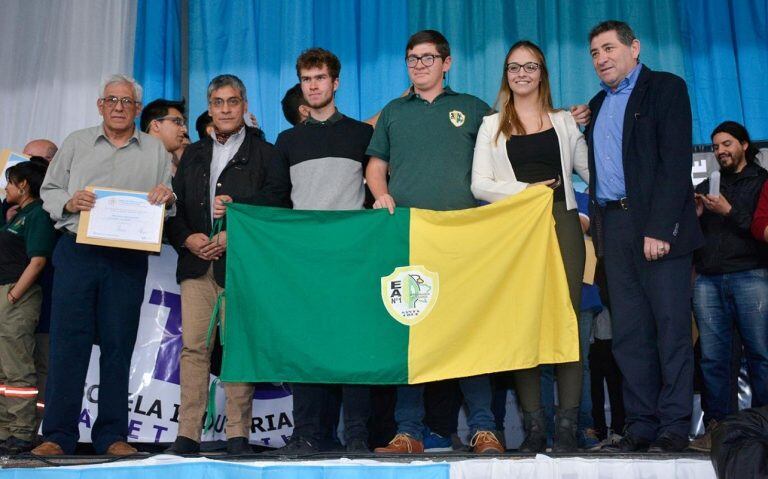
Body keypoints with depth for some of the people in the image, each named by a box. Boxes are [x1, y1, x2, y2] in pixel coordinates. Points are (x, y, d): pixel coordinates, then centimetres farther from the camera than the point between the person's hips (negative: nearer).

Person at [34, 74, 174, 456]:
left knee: (118, 345, 2)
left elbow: (170, 202, 14)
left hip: (128, 258, 0)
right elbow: (49, 190, 14)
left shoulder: (155, 150, 15)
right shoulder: (76, 143, 15)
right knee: (67, 342, -4)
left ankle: (111, 434, 9)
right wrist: (69, 202, -7)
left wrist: (167, 198, -9)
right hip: (77, 251, 0)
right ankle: (58, 435, 2)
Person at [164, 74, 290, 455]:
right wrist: (187, 238, -2)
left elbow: (278, 203, -3)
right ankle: (187, 434, 2)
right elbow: (174, 205, 17)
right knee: (193, 346, -1)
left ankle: (238, 435, 1)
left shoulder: (265, 154, 10)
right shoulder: (194, 154, 22)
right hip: (197, 265, 4)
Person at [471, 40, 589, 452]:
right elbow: (479, 184, 4)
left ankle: (567, 425, -4)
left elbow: (592, 171, 15)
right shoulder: (492, 126, 14)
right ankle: (533, 424, 1)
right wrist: (526, 190, -8)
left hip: (561, 223, 0)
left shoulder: (564, 122, 16)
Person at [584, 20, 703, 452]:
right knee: (629, 332, 4)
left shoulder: (666, 88, 1)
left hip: (658, 226, -6)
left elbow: (676, 163, -10)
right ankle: (641, 423, 9)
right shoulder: (598, 104, 22)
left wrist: (659, 228, -18)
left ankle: (674, 424, 2)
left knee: (672, 326, -3)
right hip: (614, 227, 6)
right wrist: (596, 225, 5)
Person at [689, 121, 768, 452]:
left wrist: (729, 212, -8)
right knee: (712, 356, -3)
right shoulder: (705, 188, 26)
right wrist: (693, 216, 4)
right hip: (708, 279, 4)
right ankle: (716, 426, -2)